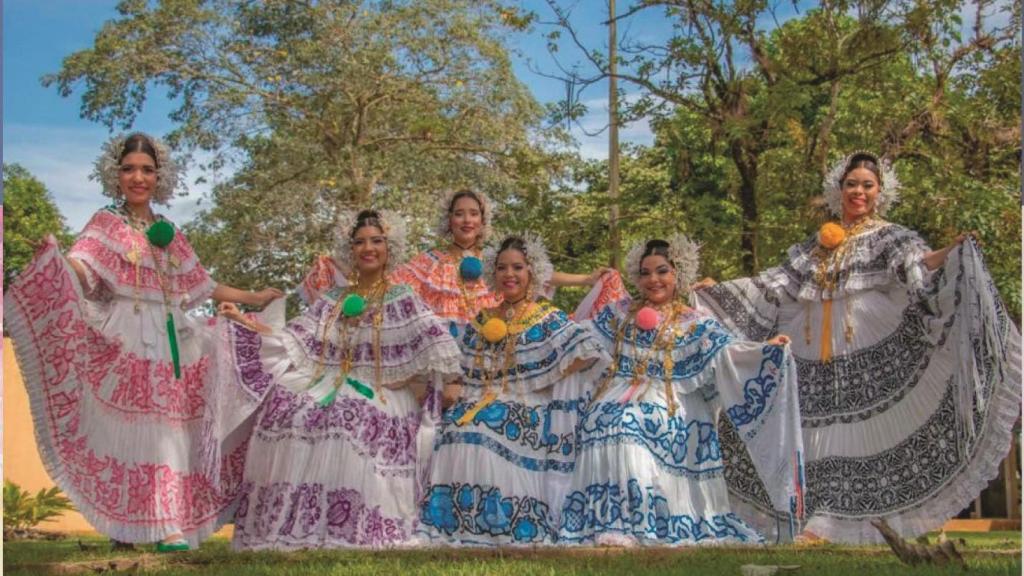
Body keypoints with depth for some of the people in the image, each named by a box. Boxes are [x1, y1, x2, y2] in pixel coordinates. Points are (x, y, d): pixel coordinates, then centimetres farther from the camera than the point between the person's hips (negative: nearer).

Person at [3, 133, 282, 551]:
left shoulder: (170, 233, 17)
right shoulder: (106, 224, 2)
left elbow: (202, 286, 23)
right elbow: (79, 270, -15)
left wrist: (253, 298, 25)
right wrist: (49, 252, -37)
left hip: (167, 342, 5)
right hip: (124, 341, -5)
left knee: (166, 431, 1)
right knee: (123, 430, -8)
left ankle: (168, 526, 3)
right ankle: (121, 525, -4)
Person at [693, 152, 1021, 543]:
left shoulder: (888, 236, 8)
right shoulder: (815, 245, 20)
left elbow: (913, 262, -13)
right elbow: (773, 286, 24)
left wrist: (950, 253, -33)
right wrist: (718, 290, 23)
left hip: (870, 353, -4)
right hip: (816, 357, 4)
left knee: (870, 433, -8)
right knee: (820, 434, 1)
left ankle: (876, 522, -4)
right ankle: (820, 522, 5)